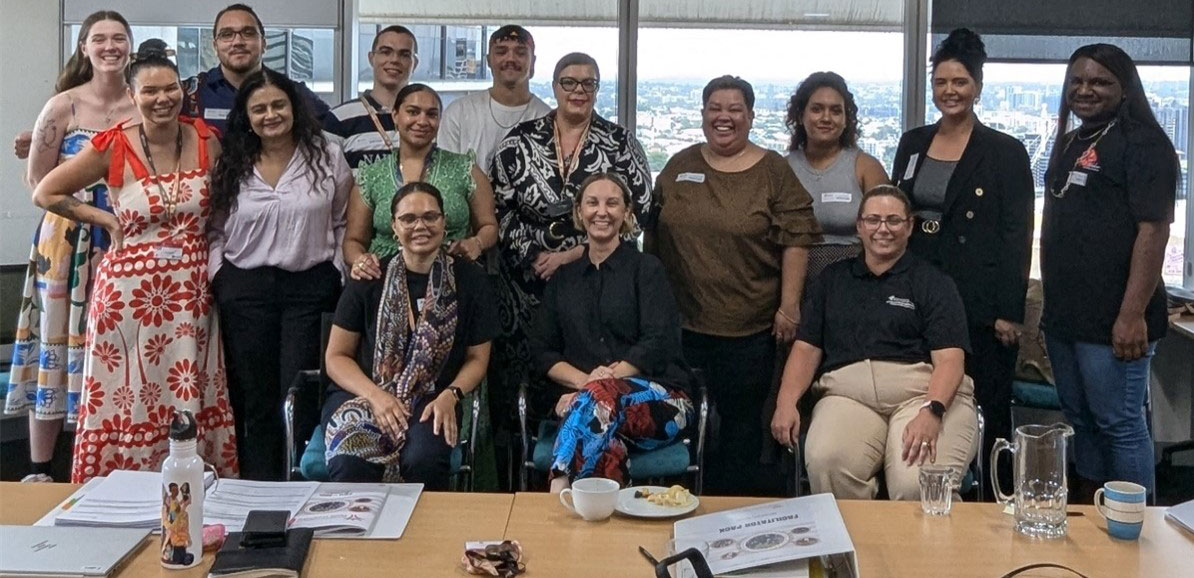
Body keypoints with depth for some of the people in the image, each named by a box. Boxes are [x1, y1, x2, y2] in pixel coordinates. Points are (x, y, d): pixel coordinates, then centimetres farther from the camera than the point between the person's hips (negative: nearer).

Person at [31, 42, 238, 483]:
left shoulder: (205, 139, 0)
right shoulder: (113, 147, -7)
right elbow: (45, 193, 2)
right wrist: (106, 220, -3)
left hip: (192, 291, 2)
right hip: (131, 289, -2)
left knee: (190, 400, 6)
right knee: (127, 401, 3)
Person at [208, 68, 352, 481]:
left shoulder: (327, 158, 2)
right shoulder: (231, 167, 6)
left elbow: (343, 223, 7)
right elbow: (215, 230, 10)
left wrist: (338, 273, 0)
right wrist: (217, 277, -1)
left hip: (311, 288, -2)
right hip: (244, 290, 2)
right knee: (254, 401, 7)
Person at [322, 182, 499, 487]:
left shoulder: (470, 279, 5)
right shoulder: (370, 280, 4)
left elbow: (477, 358, 9)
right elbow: (336, 357, 6)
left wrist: (450, 396, -11)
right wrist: (376, 396, -12)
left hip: (432, 400, 0)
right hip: (363, 392, 0)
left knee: (423, 461, -34)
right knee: (349, 464, -33)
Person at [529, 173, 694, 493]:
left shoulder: (647, 269, 8)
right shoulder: (562, 278, 19)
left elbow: (658, 344, -5)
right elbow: (542, 352, 12)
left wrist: (602, 381, -17)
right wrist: (585, 381, -9)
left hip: (656, 399, -2)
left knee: (601, 397, -38)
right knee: (607, 445, -38)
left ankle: (557, 496, -46)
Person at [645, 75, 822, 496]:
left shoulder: (774, 171, 1)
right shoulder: (680, 167, 11)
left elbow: (796, 240, -3)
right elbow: (653, 235, 16)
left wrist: (789, 305, -9)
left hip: (749, 328, -3)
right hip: (683, 322, 3)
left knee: (741, 422, 3)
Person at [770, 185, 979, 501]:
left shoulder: (933, 282, 11)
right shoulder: (832, 279, 22)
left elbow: (949, 359, 0)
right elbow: (807, 347, 16)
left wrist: (932, 412, -19)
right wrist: (786, 401, -2)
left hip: (922, 392, -2)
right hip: (847, 394, 2)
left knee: (918, 486, -31)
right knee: (827, 464, -31)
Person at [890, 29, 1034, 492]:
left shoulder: (1006, 152, -4)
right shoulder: (912, 143, 10)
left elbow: (1017, 237, -6)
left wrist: (1010, 312, -12)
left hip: (981, 305, -4)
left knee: (993, 410, 4)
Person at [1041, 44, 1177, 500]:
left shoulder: (1143, 143, -9)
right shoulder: (1070, 143, 16)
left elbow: (1153, 231, -16)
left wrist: (1133, 314, -22)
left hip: (1112, 321, -8)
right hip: (1064, 316, 8)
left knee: (1120, 425, -2)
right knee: (1080, 419, 16)